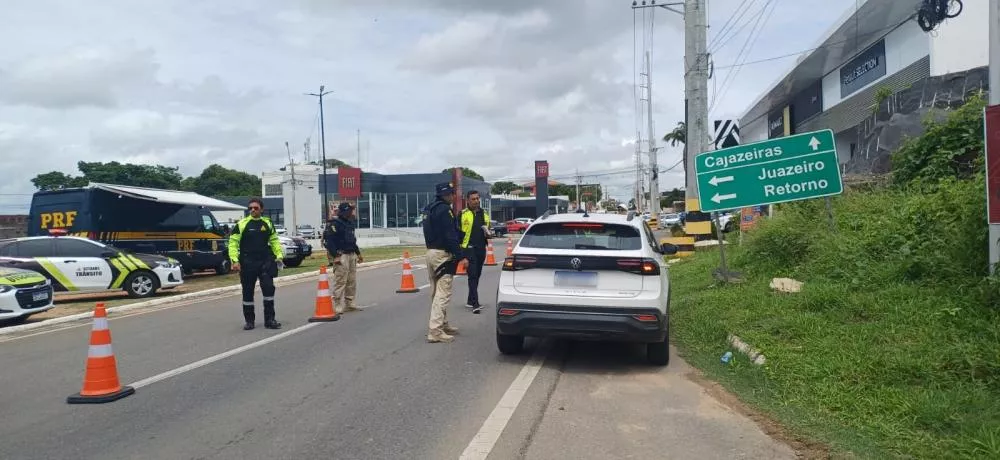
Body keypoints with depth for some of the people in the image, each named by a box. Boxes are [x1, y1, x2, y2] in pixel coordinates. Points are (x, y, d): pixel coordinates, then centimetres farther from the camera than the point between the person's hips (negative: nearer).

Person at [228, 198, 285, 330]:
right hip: (247, 264, -2)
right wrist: (235, 260, -12)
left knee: (269, 288, -6)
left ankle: (269, 319, 3)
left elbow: (274, 240, 19)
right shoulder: (242, 224, -2)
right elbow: (233, 243, -3)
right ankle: (249, 321, 18)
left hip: (265, 262, 2)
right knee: (248, 292, 6)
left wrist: (279, 255, 7)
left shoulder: (267, 223, 11)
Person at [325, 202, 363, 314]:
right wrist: (335, 256, -21)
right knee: (340, 281, -9)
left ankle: (349, 304, 22)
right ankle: (337, 306, -4)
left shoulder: (350, 223, 16)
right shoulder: (335, 224, -12)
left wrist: (358, 253, 23)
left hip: (351, 255, 9)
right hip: (341, 255, -9)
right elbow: (329, 240, -18)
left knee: (352, 281, 12)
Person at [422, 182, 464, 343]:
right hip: (442, 254, -10)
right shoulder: (444, 210, -15)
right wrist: (460, 256, -19)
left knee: (437, 293, 17)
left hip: (431, 252, 10)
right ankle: (435, 331, -12)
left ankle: (442, 324, 28)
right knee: (443, 294, -9)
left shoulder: (429, 210, 15)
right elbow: (450, 236, -20)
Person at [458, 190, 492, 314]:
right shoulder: (463, 214, -3)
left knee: (477, 275, 13)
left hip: (481, 248, 6)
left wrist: (488, 234, 2)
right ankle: (475, 304, -13)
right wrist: (459, 249, -9)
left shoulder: (484, 213, 14)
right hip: (469, 248, -6)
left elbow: (488, 229, 25)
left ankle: (470, 301, 25)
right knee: (473, 275, -10)